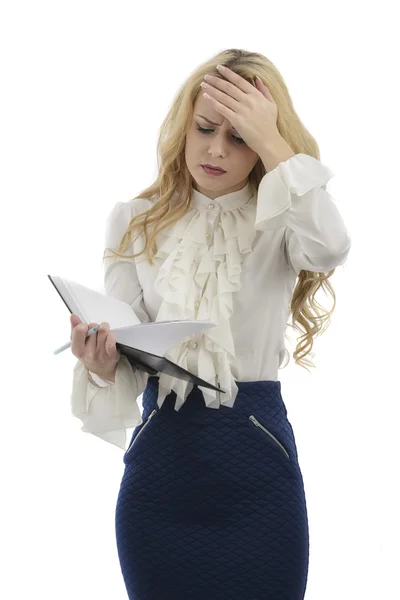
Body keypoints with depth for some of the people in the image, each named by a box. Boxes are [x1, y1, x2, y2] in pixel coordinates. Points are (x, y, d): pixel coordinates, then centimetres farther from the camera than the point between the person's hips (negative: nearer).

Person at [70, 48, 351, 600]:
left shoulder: (278, 225, 1)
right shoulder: (135, 222, 5)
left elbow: (331, 248, -25)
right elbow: (123, 354, -1)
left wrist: (273, 142, -18)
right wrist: (102, 364, -24)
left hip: (256, 456, -1)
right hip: (161, 456, 1)